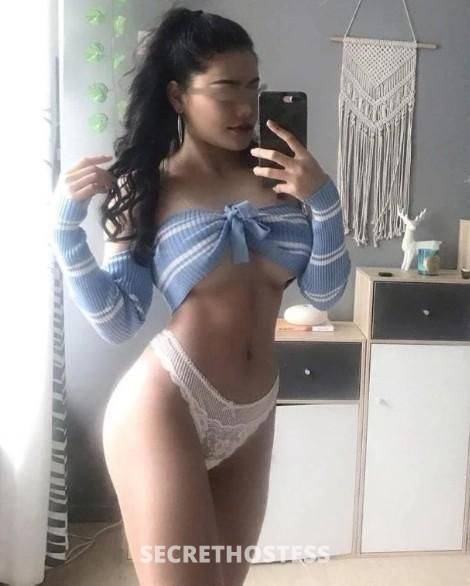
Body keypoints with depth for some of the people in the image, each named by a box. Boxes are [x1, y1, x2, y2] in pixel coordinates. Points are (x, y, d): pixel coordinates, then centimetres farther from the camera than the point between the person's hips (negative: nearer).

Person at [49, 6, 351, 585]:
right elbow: (118, 323, -6)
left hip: (251, 419, 5)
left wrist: (324, 199, -12)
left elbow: (324, 293, 2)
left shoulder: (278, 173, 3)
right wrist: (66, 226, -16)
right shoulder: (143, 188, -4)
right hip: (164, 408, -5)